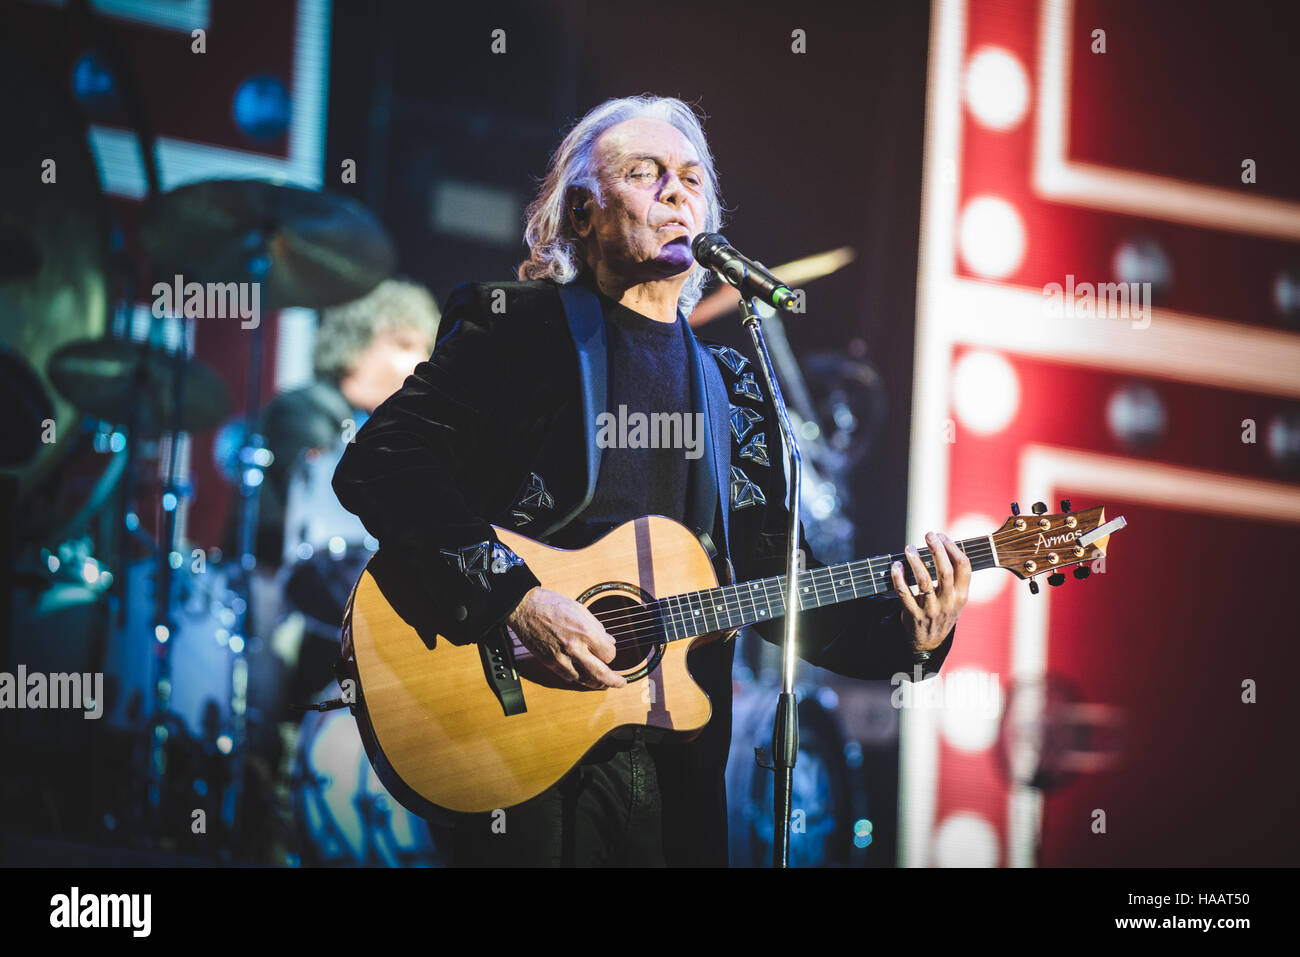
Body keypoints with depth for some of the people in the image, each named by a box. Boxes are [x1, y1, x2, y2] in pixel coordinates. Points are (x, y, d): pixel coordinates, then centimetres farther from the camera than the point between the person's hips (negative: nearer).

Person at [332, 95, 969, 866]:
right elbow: (378, 466, -11)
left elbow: (780, 585, 14)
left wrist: (908, 635, -3)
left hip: (672, 759, 4)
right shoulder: (520, 327, 1)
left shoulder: (736, 388, 16)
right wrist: (516, 599, -19)